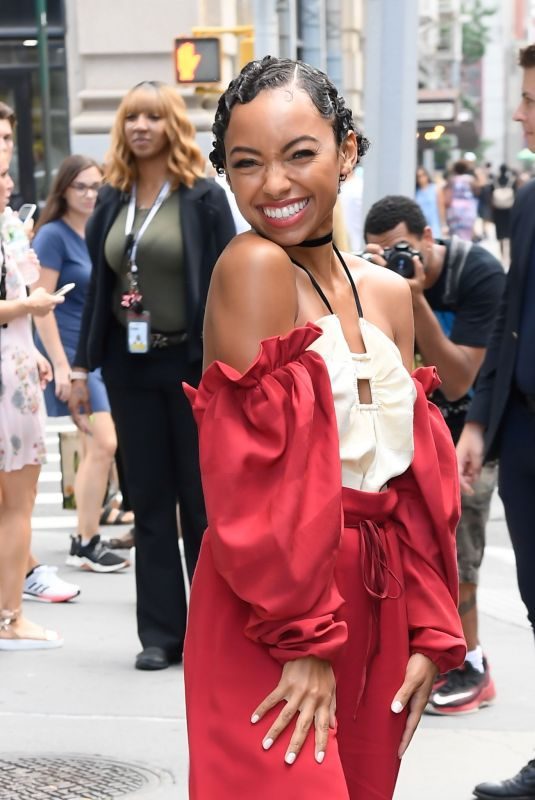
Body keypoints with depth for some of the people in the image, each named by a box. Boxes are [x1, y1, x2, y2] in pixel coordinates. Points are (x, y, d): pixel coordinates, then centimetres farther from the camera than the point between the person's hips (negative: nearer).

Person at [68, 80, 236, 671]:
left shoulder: (203, 199, -5)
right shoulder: (112, 200, 9)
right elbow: (98, 285, 11)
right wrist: (82, 367, 7)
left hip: (191, 363, -4)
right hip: (131, 366, 4)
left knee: (203, 500, 4)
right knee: (149, 501, 7)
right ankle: (161, 632, 14)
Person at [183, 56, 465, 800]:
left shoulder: (388, 295, 8)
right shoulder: (253, 265, -13)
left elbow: (416, 484, 11)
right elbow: (255, 480, -17)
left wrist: (429, 632, 5)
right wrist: (305, 639, -17)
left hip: (375, 610, 7)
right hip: (271, 626, -7)